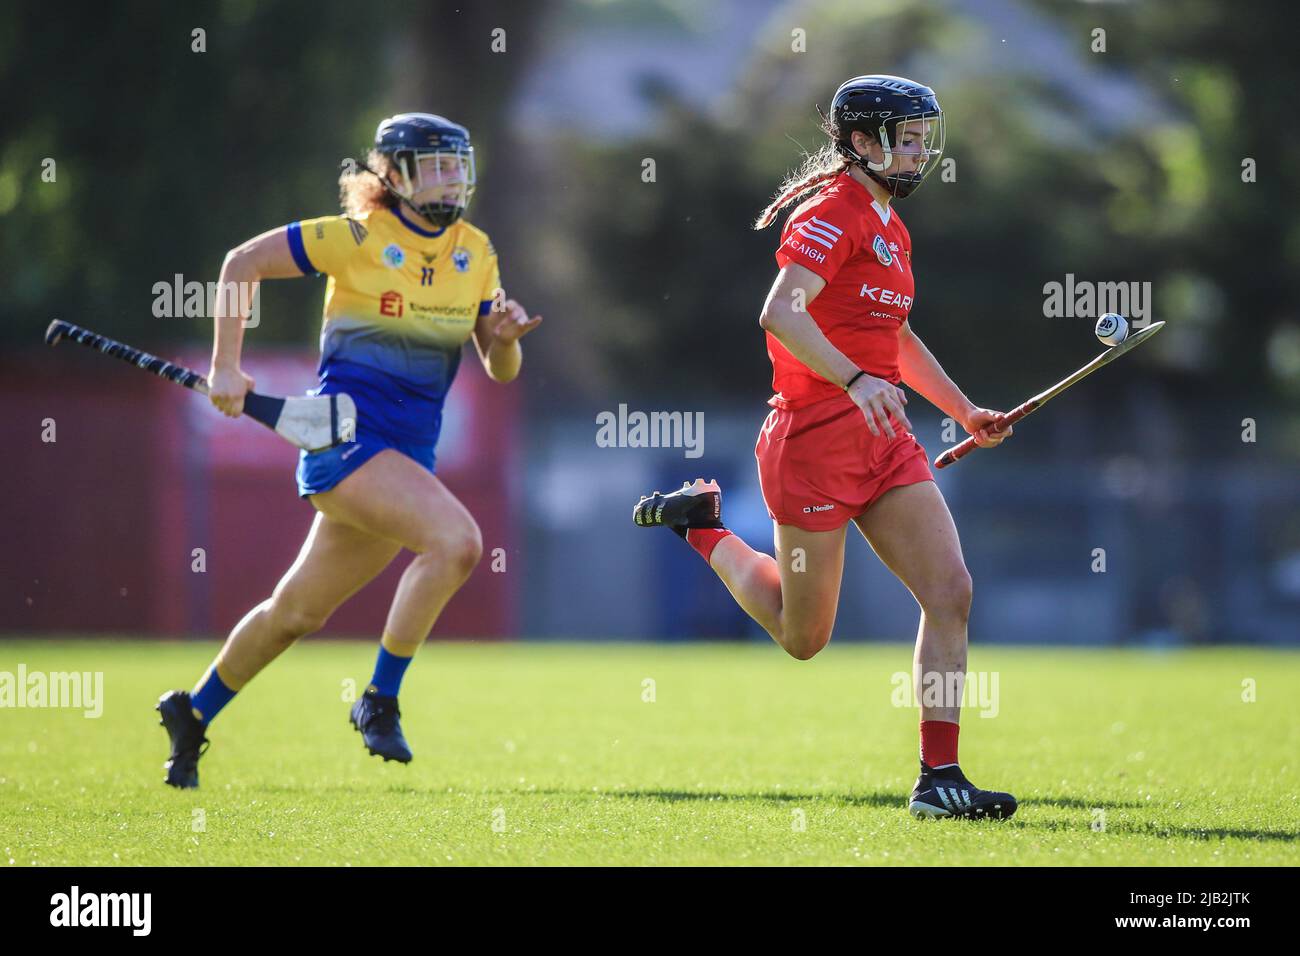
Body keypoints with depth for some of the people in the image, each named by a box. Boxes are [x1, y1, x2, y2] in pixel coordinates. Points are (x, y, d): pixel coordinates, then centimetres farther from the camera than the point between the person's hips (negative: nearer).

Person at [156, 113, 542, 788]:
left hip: (409, 452, 7)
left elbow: (500, 370, 13)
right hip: (346, 435, -7)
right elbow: (243, 262, -1)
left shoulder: (475, 253, 9)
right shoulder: (358, 237, -8)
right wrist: (226, 368, -6)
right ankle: (379, 701, -17)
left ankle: (192, 714, 33)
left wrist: (504, 338, -10)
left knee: (298, 612, 14)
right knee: (457, 539, -28)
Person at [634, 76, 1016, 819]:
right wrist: (856, 380, -40)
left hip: (884, 439, 8)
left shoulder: (891, 226, 16)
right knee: (804, 638, 5)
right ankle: (704, 526, 28)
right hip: (815, 440, -8)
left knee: (951, 593, -8)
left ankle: (939, 777, -5)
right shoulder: (831, 214, -13)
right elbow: (780, 314, -28)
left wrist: (964, 410, 27)